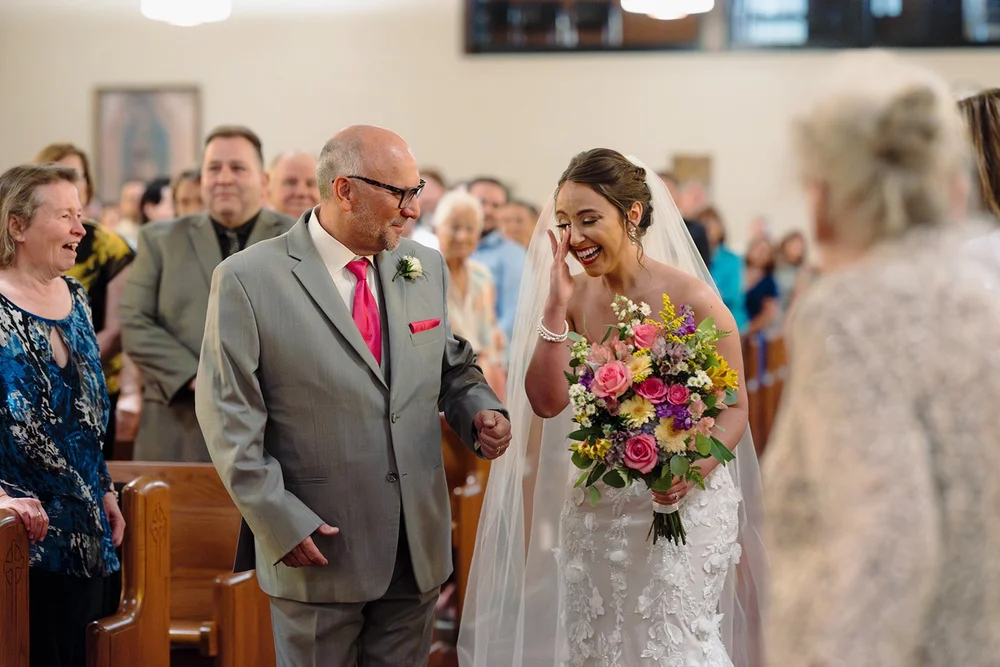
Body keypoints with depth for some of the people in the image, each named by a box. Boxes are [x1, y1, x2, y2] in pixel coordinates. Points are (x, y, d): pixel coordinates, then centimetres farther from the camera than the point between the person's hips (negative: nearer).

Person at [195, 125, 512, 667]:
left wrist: (480, 413, -3)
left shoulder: (427, 267, 7)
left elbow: (452, 366, 18)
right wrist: (280, 520, -14)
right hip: (318, 546, -4)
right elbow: (229, 416, -10)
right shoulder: (248, 279, -9)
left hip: (418, 548, 5)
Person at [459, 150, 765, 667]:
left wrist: (693, 469, -25)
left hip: (681, 504, -5)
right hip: (595, 511, 5)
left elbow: (735, 408, -7)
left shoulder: (691, 299, -14)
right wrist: (556, 307, -14)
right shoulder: (577, 295, 0)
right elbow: (547, 401, -8)